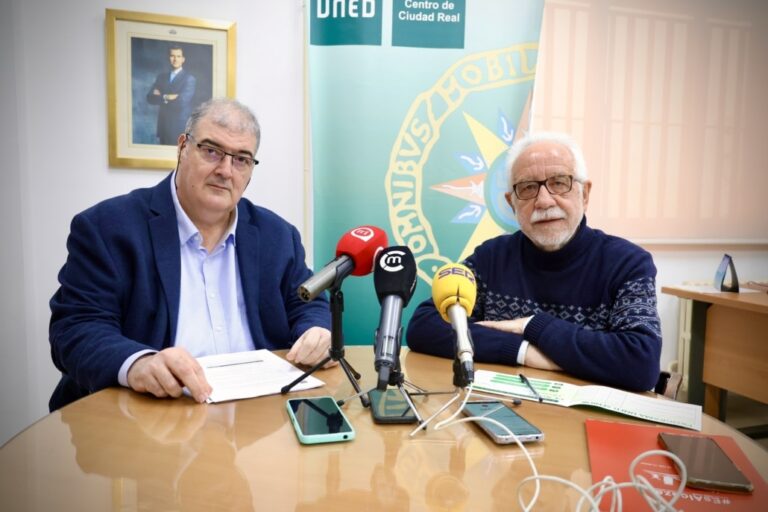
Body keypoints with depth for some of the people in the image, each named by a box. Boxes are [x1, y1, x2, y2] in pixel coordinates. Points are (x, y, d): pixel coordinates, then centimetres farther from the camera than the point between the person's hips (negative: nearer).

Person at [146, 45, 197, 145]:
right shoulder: (161, 76, 13)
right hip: (164, 126, 5)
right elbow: (150, 97, 4)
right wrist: (165, 97, -12)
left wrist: (161, 97, -4)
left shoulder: (189, 78, -5)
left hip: (181, 127, -5)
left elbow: (182, 101, -16)